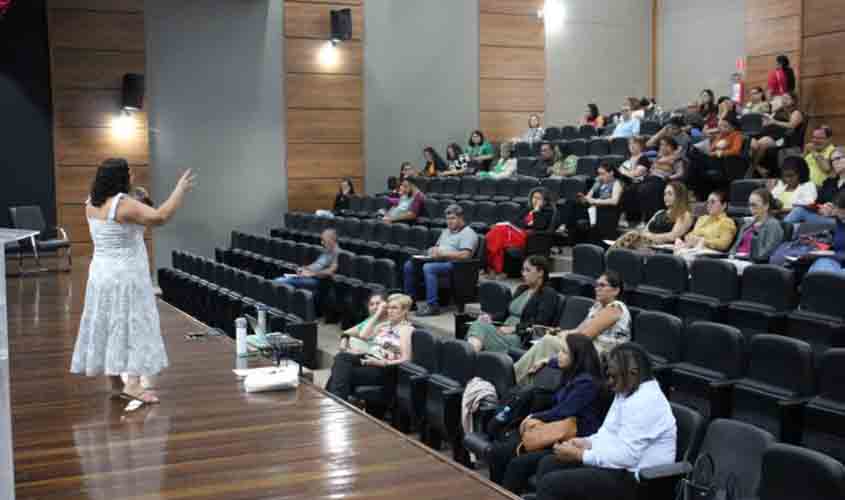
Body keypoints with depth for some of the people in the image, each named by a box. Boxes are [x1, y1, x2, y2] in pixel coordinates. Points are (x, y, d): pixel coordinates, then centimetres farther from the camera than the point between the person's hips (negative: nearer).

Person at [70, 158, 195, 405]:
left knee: (109, 327, 12)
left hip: (101, 274, 8)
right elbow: (160, 217, -27)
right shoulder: (124, 205, -18)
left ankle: (116, 383, 20)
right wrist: (181, 189, -19)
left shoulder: (92, 205, 8)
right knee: (134, 326, -5)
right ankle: (132, 384, -11)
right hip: (126, 277, -8)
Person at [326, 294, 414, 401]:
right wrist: (377, 316, 10)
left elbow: (405, 360, -12)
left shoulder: (406, 328, -4)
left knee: (345, 373, -25)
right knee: (341, 357, -22)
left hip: (384, 368, -7)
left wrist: (384, 363, -25)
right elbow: (363, 336, 13)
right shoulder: (385, 324, 20)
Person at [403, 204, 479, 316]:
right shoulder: (446, 231, 25)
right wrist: (432, 251, 3)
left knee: (428, 268, -35)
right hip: (438, 261, 9)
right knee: (409, 265, -5)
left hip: (454, 264, -9)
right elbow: (437, 247, 29)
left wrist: (443, 254, -19)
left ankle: (432, 305, -33)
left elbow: (465, 255, -18)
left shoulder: (468, 233, -4)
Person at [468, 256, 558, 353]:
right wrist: (490, 317, 4)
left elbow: (540, 324, -12)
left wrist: (514, 328, -20)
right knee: (479, 324, -25)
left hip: (523, 338, -7)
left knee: (485, 329, -31)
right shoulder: (521, 289, 24)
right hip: (505, 332, 7)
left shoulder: (548, 294, -1)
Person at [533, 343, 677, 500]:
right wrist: (586, 442, -1)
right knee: (548, 464, 6)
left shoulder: (644, 402, -23)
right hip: (620, 464, 11)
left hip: (635, 479, -11)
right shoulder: (627, 391, 10)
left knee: (551, 483, -18)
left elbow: (626, 456, -27)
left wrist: (579, 455, -20)